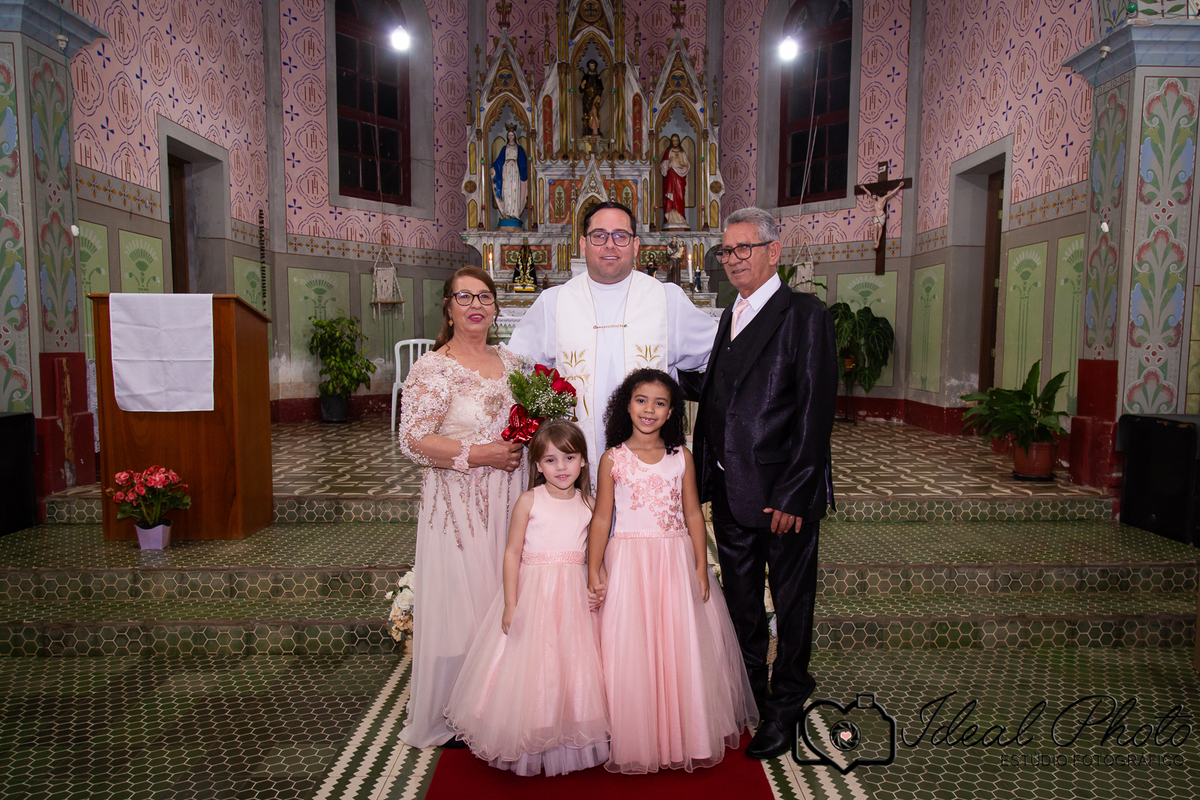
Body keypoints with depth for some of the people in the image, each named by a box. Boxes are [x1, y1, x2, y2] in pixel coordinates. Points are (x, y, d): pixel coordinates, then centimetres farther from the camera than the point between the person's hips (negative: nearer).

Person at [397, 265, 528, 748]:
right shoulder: (431, 369, -8)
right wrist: (481, 454, -17)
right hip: (458, 505, -6)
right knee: (459, 604, 1)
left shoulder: (511, 363, 11)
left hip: (509, 502, 6)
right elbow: (414, 441, -15)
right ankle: (452, 716, 20)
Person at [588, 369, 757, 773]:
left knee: (682, 649, 7)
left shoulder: (681, 456, 3)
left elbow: (693, 515, 5)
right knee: (631, 653, 3)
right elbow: (601, 519, -1)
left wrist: (701, 567, 1)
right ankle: (637, 740, 22)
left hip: (676, 559, 2)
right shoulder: (613, 459, -2)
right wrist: (594, 570, -6)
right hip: (628, 562, -1)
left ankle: (685, 735, 26)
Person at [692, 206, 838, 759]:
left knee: (791, 602, 11)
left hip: (783, 493, -7)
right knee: (740, 599, 20)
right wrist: (703, 475, 7)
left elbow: (815, 410, -16)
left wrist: (793, 494, -19)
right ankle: (745, 694, 39)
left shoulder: (804, 315, -10)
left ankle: (784, 708, 30)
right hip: (730, 492, 7)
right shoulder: (730, 318, 13)